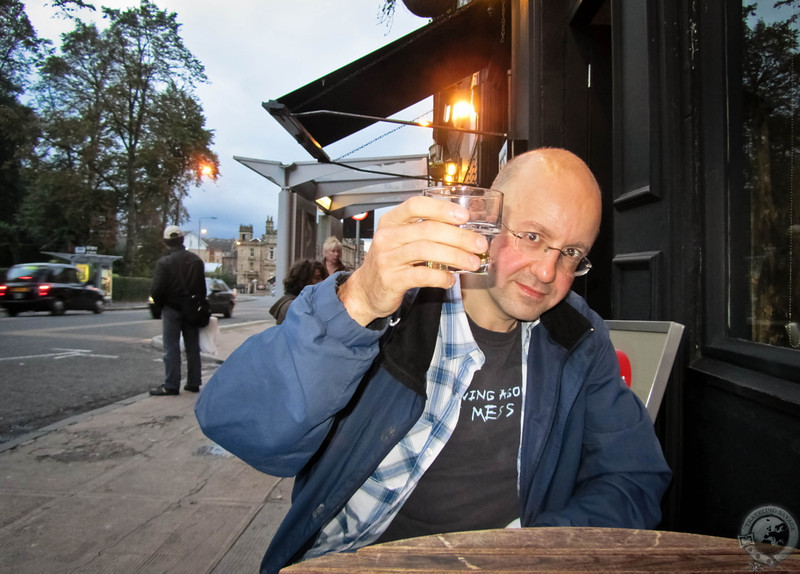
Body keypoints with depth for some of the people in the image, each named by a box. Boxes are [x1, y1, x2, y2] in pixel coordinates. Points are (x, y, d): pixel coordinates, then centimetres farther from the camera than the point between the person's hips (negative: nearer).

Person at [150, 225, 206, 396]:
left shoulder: (164, 262, -13)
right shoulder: (196, 260, 3)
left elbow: (156, 290, -14)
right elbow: (202, 287, 5)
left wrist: (159, 305, 3)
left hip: (172, 309, -4)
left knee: (171, 348, 2)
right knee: (193, 347, 11)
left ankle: (171, 385, 4)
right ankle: (193, 383, 17)